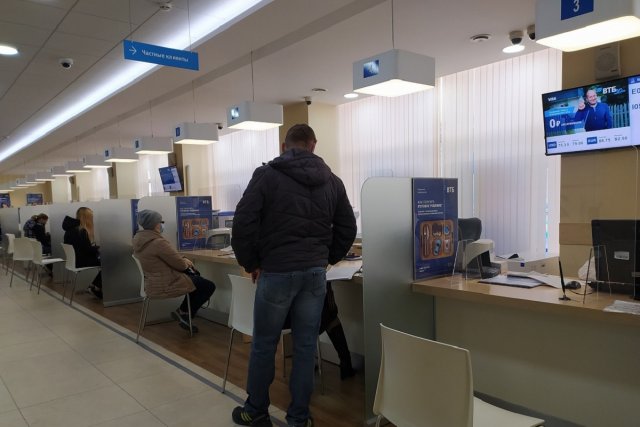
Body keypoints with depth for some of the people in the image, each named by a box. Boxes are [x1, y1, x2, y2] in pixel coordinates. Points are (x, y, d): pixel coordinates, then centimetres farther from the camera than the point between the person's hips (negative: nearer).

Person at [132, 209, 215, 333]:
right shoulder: (158, 242, -27)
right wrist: (186, 262, 4)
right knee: (209, 286, 0)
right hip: (166, 285, -10)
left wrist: (183, 261, 7)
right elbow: (180, 264, -19)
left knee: (195, 275, 26)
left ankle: (183, 312, 22)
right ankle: (184, 313, 10)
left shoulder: (138, 239, 3)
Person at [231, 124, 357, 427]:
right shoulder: (332, 181, 8)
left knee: (264, 344, 12)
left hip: (277, 271, -3)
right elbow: (347, 229, 10)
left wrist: (250, 263, 3)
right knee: (306, 346, 12)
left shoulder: (267, 174, -4)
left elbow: (243, 222, -9)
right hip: (316, 273, 4)